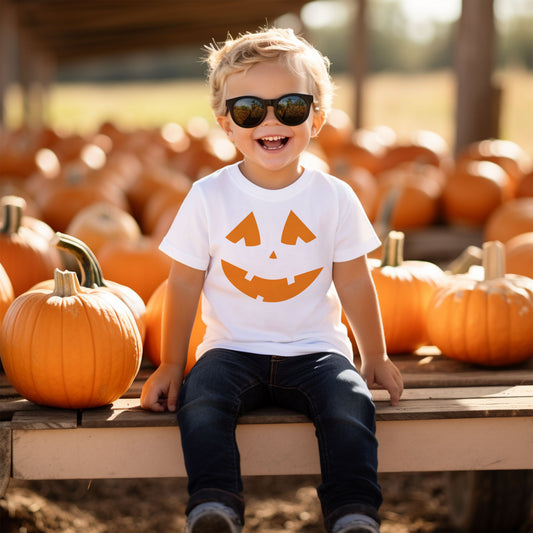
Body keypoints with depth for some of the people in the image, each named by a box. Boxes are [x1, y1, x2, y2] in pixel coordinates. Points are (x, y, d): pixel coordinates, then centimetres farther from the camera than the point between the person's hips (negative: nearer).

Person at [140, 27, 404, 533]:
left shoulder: (334, 197, -1)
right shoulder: (208, 197, -3)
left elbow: (354, 285, 9)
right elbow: (184, 286, 3)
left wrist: (375, 356, 15)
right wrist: (170, 364, 5)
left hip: (314, 349, 0)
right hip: (233, 348, 0)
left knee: (350, 406, -27)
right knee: (200, 402, -29)